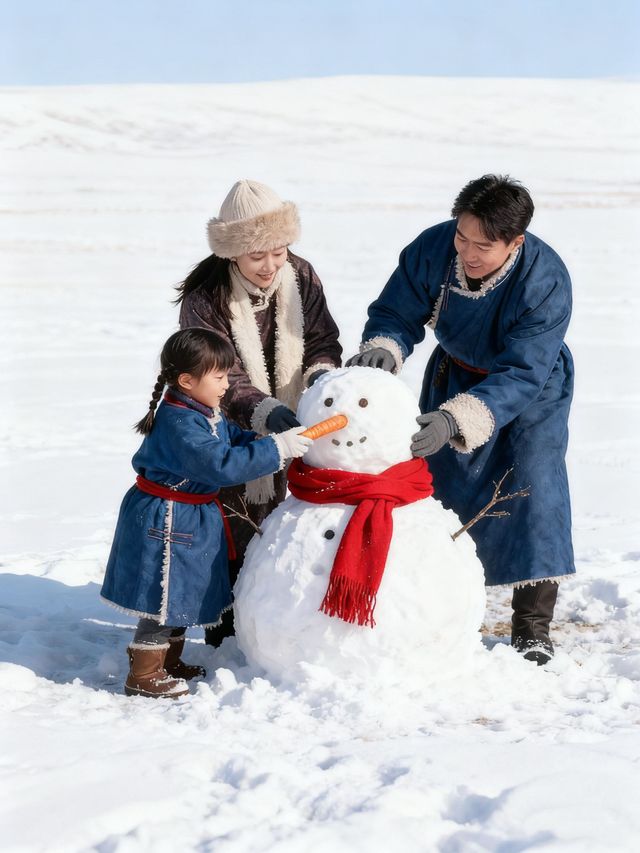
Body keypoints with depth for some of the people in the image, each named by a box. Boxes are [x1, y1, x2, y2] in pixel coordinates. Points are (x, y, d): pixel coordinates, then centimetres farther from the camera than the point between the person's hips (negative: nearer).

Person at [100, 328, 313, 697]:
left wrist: (281, 441, -3)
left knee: (182, 593, 20)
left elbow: (236, 439, 16)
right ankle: (143, 674, 9)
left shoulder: (209, 413, 5)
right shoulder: (180, 423, -28)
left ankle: (169, 663, 35)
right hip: (166, 519, -10)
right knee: (164, 595, -2)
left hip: (194, 518, 10)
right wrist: (275, 450, -33)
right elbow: (221, 465, -35)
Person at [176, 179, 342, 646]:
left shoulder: (301, 276, -10)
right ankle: (227, 632, 13)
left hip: (282, 431, 5)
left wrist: (320, 375, -23)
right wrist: (266, 412, -40)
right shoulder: (205, 298, -24)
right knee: (236, 540, -1)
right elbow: (220, 378, -27)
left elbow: (322, 339, -1)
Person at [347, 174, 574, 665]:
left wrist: (456, 418, -52)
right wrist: (383, 347, -40)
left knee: (533, 485, -14)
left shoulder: (546, 282, -36)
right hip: (455, 374, 4)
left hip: (532, 389, -4)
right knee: (443, 484, 1)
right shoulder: (432, 249, -26)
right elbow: (397, 312, -15)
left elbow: (521, 374, -40)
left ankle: (532, 626, -4)